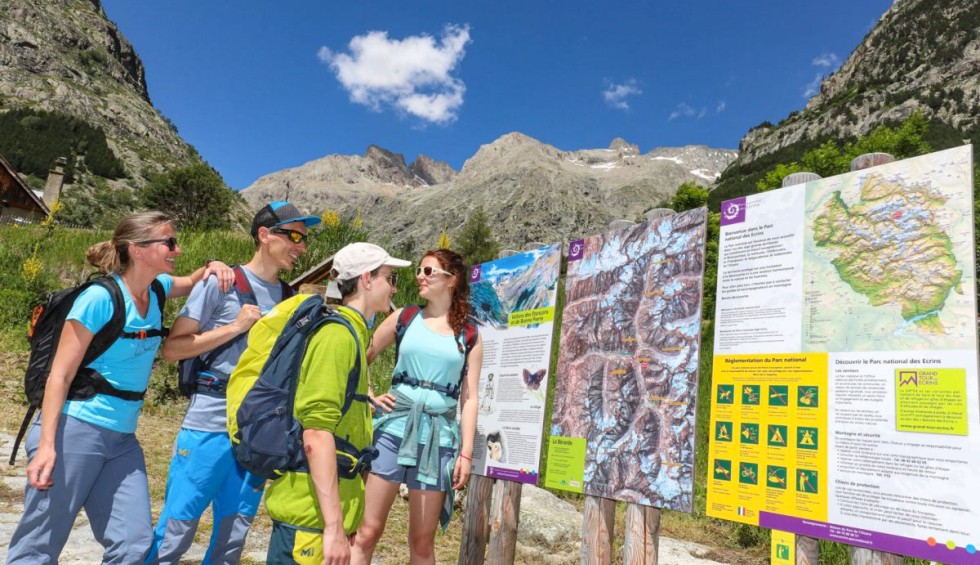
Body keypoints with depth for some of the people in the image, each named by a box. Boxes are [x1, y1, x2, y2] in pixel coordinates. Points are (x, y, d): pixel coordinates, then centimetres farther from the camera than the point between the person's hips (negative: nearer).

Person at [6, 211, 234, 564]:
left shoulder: (158, 288, 5)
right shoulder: (99, 298, -15)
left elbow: (190, 284, 28)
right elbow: (60, 375, -13)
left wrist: (212, 268, 5)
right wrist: (46, 444, -19)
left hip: (122, 438, 7)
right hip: (75, 430, -7)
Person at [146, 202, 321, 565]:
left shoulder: (289, 298, 9)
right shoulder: (220, 282, -4)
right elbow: (172, 349, -7)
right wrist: (236, 327, -13)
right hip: (209, 425, -4)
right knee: (174, 531, 4)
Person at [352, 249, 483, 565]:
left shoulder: (469, 335, 6)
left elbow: (469, 397, 3)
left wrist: (466, 452, -2)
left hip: (439, 435, 0)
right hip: (395, 426, 0)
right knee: (367, 532, 0)